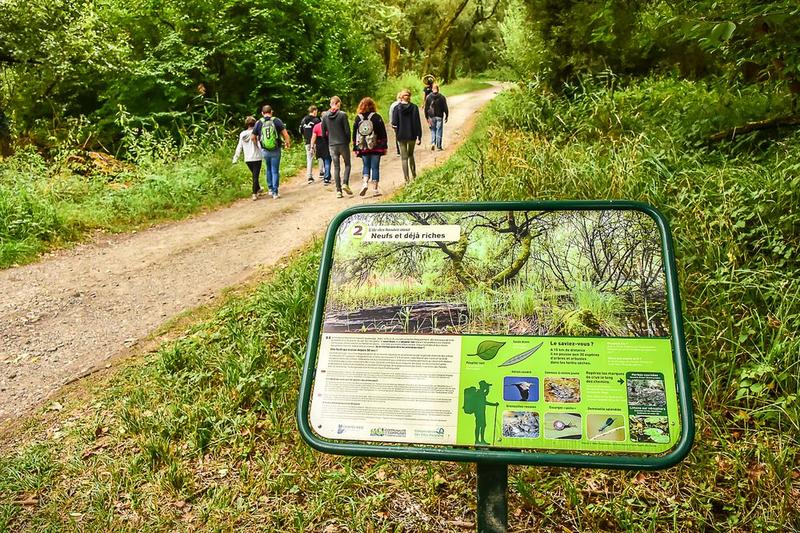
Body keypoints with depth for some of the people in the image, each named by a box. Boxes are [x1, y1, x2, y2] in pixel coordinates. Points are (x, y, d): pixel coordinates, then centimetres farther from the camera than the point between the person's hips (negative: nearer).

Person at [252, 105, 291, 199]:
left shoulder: (259, 123, -1)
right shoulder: (276, 121, -6)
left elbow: (253, 137, 2)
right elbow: (285, 133, -11)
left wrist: (257, 144, 21)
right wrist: (288, 143, 5)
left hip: (265, 151, 2)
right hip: (276, 150, -2)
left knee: (268, 170, 22)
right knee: (275, 171, 3)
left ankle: (270, 189, 28)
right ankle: (275, 192, 2)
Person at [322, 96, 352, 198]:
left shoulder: (325, 116, 1)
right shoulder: (342, 114, -9)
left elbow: (323, 132, 5)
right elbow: (347, 130, -9)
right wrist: (348, 141, 6)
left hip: (332, 145, 3)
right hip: (343, 144, -3)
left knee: (336, 167, 8)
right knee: (347, 164, 14)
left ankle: (338, 191, 4)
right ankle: (345, 183, -7)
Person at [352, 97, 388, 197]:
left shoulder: (358, 118, 1)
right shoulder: (377, 117, -4)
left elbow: (354, 134, 5)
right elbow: (383, 133, -3)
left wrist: (355, 148, 12)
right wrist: (384, 147, 3)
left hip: (363, 148, 2)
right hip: (376, 147, -2)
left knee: (366, 166, 14)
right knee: (375, 167, 4)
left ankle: (365, 183, -9)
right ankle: (375, 189, 3)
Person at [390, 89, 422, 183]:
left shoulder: (397, 108, -7)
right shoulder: (414, 108, -6)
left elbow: (394, 123, -5)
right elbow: (417, 123, -7)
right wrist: (419, 137, -4)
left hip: (401, 136, -1)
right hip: (412, 135, 1)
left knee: (404, 157, 5)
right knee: (411, 155, 21)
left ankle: (406, 179, 2)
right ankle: (414, 176, 23)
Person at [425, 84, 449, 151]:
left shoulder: (428, 97, -1)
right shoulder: (442, 97, -4)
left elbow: (426, 108, 2)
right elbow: (445, 108, -2)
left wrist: (427, 117, 9)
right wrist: (446, 116, 6)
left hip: (432, 117, 1)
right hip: (439, 117, -1)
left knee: (433, 130, 15)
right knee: (439, 131, 5)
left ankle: (433, 143, -3)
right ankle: (438, 146, 6)